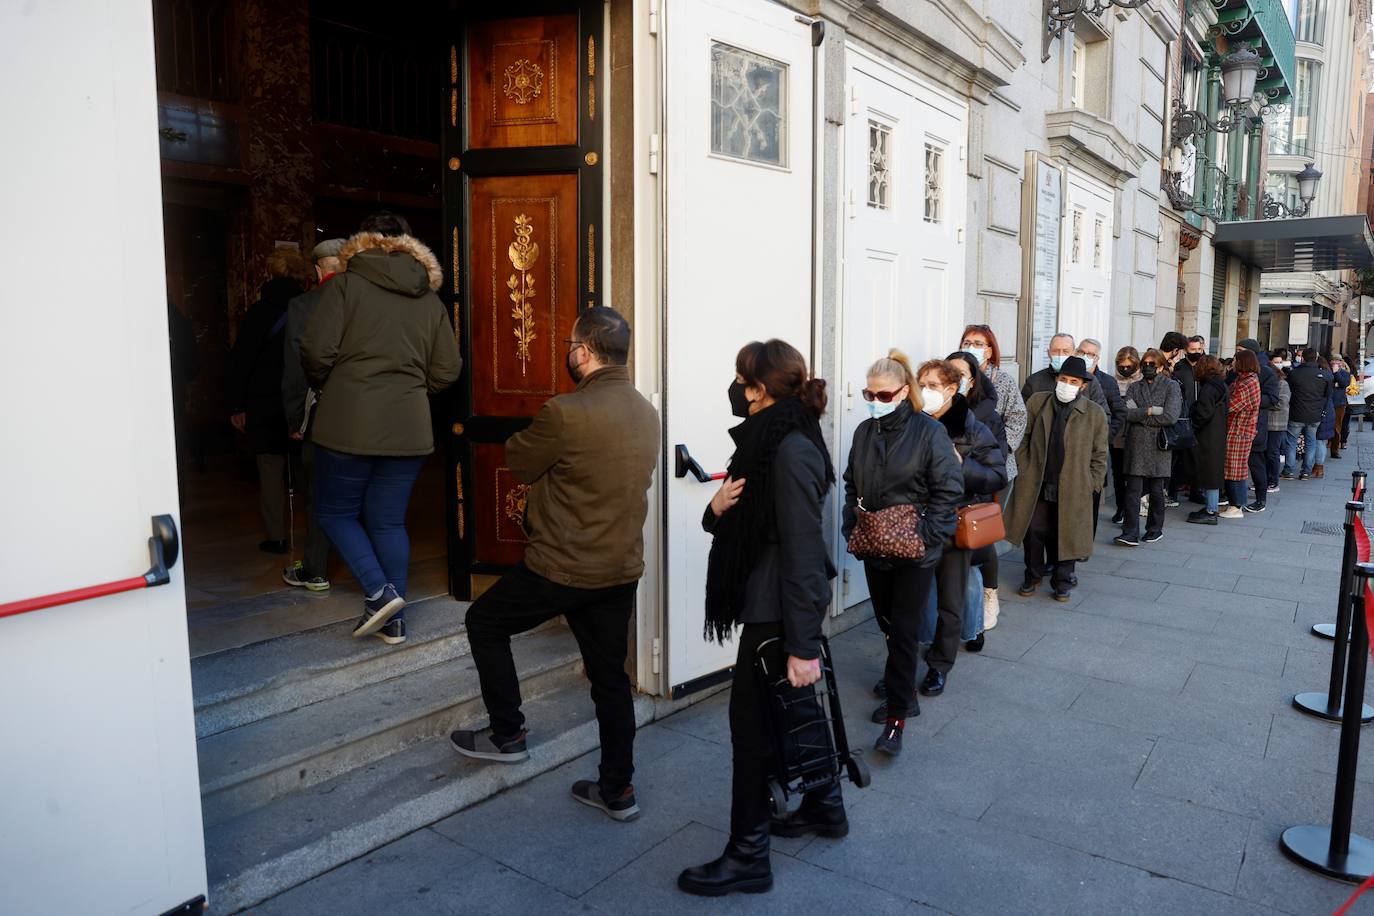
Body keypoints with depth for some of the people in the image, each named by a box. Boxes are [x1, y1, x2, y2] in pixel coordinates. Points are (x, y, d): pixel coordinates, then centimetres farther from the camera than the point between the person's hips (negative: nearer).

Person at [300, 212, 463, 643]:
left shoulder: (344, 285, -3)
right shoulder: (430, 300, 9)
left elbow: (316, 350, -11)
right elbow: (447, 370, 6)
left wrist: (324, 387, 9)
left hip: (348, 425, -4)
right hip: (409, 428, 4)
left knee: (335, 511, 15)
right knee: (390, 522, 13)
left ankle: (378, 590, -1)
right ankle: (394, 621, 16)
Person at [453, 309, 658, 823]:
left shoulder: (565, 413, -21)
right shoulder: (647, 413, 3)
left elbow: (518, 463, -5)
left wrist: (522, 439, 14)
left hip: (563, 568, -6)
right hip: (623, 568, 7)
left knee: (484, 623, 18)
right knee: (610, 674, 16)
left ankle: (507, 734, 26)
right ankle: (617, 790, 25)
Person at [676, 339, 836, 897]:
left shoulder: (791, 450, -22)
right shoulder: (767, 441, 8)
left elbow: (803, 551, -24)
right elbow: (744, 524, 13)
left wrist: (803, 645, -23)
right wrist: (717, 509, -11)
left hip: (779, 612, -9)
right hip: (771, 605, 9)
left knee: (753, 724, 1)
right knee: (794, 708, 22)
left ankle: (748, 857, 16)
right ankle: (824, 808, 41)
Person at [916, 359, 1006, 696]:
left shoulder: (973, 430, -7)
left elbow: (998, 476, -9)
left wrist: (961, 464, -21)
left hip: (955, 527, -2)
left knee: (949, 603, 11)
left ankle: (939, 666, 27)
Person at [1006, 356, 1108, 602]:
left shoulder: (1095, 415, -2)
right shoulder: (1037, 402, 1)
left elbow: (1099, 455, 5)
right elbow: (1023, 438, 7)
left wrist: (1091, 485, 0)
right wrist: (1025, 470, 3)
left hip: (1072, 488, -1)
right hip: (1035, 485, 1)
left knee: (1066, 535, 8)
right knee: (1034, 532, 8)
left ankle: (1063, 581, 26)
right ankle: (1033, 576, 27)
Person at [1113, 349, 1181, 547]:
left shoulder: (1171, 387, 2)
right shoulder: (1134, 387, 11)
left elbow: (1171, 417, -11)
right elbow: (1126, 413, -4)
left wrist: (1139, 416, -8)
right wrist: (1150, 411, -14)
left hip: (1158, 445, -2)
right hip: (1136, 445, 2)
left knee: (1156, 490, 8)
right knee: (1133, 489, -5)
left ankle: (1155, 529, 24)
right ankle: (1130, 534, -6)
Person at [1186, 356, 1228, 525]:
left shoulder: (1208, 388, -17)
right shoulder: (1221, 386, 12)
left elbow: (1203, 414, -20)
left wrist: (1193, 428, -5)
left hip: (1208, 438, -9)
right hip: (1218, 436, 9)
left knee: (1209, 472, -5)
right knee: (1213, 472, 15)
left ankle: (1211, 512, -1)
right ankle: (1211, 507, 23)